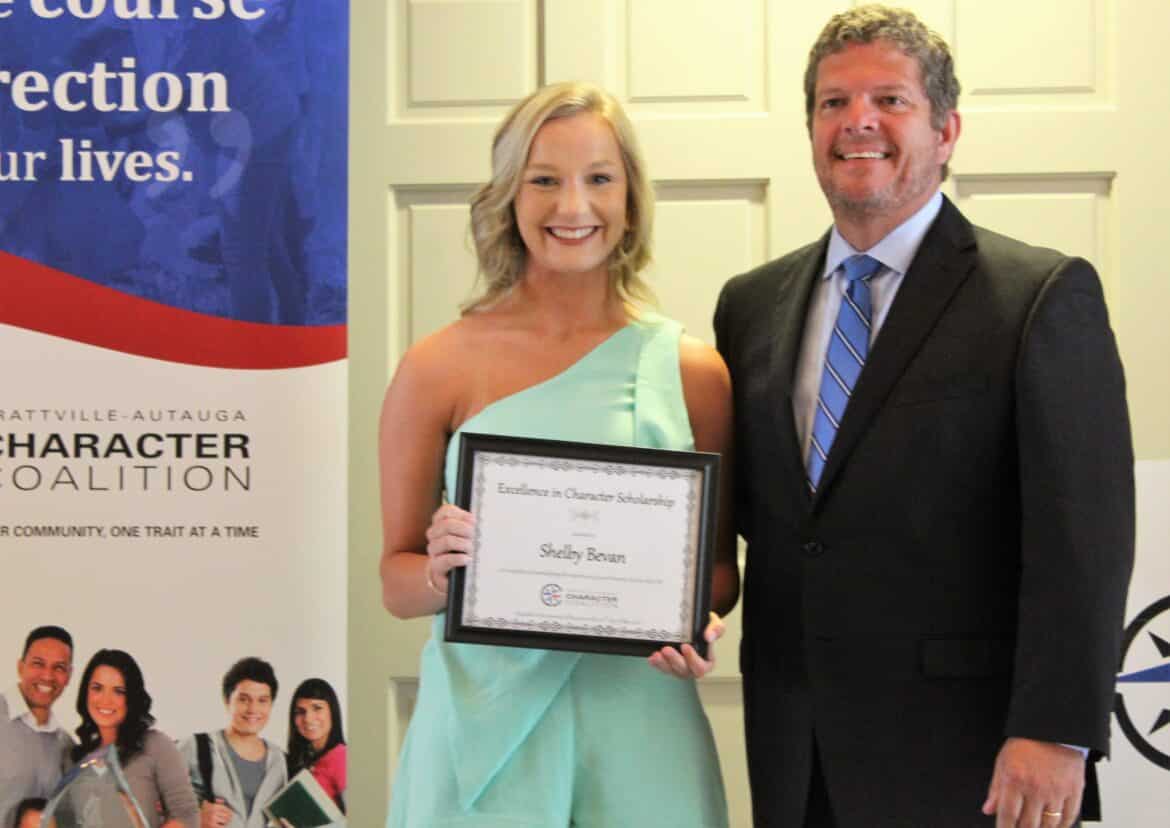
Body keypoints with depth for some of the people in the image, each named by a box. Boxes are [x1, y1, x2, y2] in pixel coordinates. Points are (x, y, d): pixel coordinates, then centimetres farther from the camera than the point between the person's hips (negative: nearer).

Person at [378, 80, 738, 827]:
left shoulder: (692, 371, 2)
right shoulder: (439, 368, -1)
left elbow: (721, 562, 11)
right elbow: (398, 581, 5)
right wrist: (439, 570, -16)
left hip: (637, 727, 1)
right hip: (483, 723, -1)